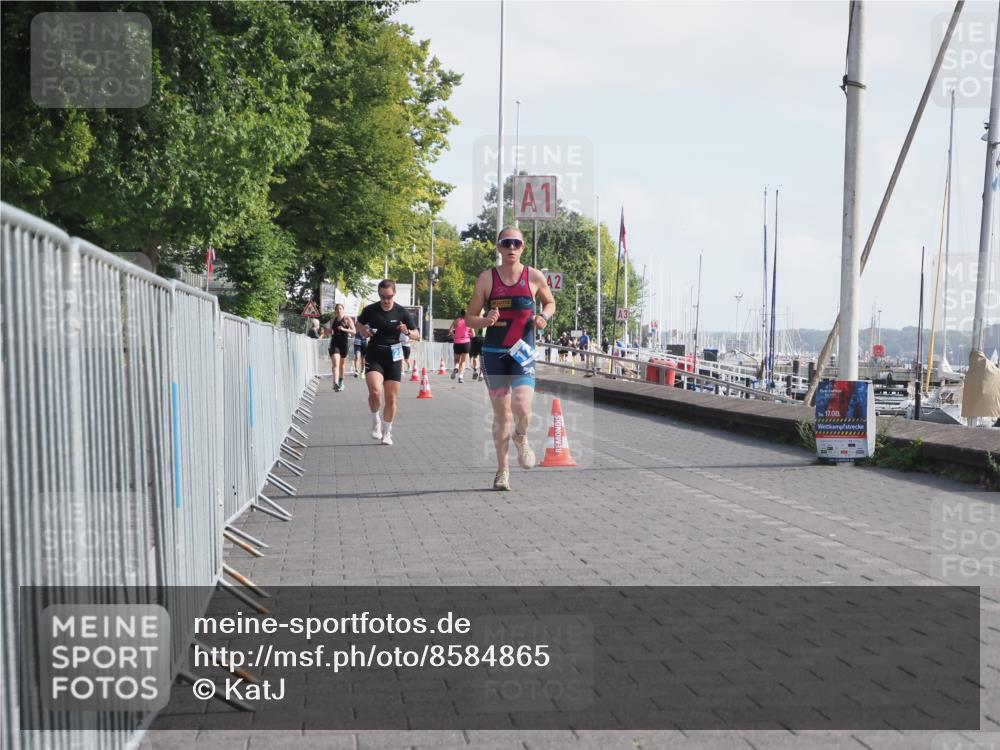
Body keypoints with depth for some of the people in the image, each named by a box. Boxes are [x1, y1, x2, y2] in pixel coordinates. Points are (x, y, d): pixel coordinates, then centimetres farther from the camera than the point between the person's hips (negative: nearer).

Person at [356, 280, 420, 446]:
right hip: (374, 356, -1)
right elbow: (359, 324, 17)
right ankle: (375, 420, 5)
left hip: (393, 357, 1)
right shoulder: (370, 310, -4)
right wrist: (364, 331, -5)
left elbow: (417, 335, -3)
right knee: (375, 392, -23)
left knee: (391, 398, 3)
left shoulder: (402, 312, -5)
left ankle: (387, 432, 20)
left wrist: (407, 332, -24)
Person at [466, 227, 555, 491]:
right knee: (501, 414, 5)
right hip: (494, 353, 0)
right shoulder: (487, 278, -1)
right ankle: (502, 470, 20)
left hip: (523, 352, 0)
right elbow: (470, 317, 4)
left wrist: (544, 316, -3)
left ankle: (521, 438, 17)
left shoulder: (534, 277, 1)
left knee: (522, 407, -19)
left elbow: (550, 302, 18)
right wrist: (486, 320, -17)